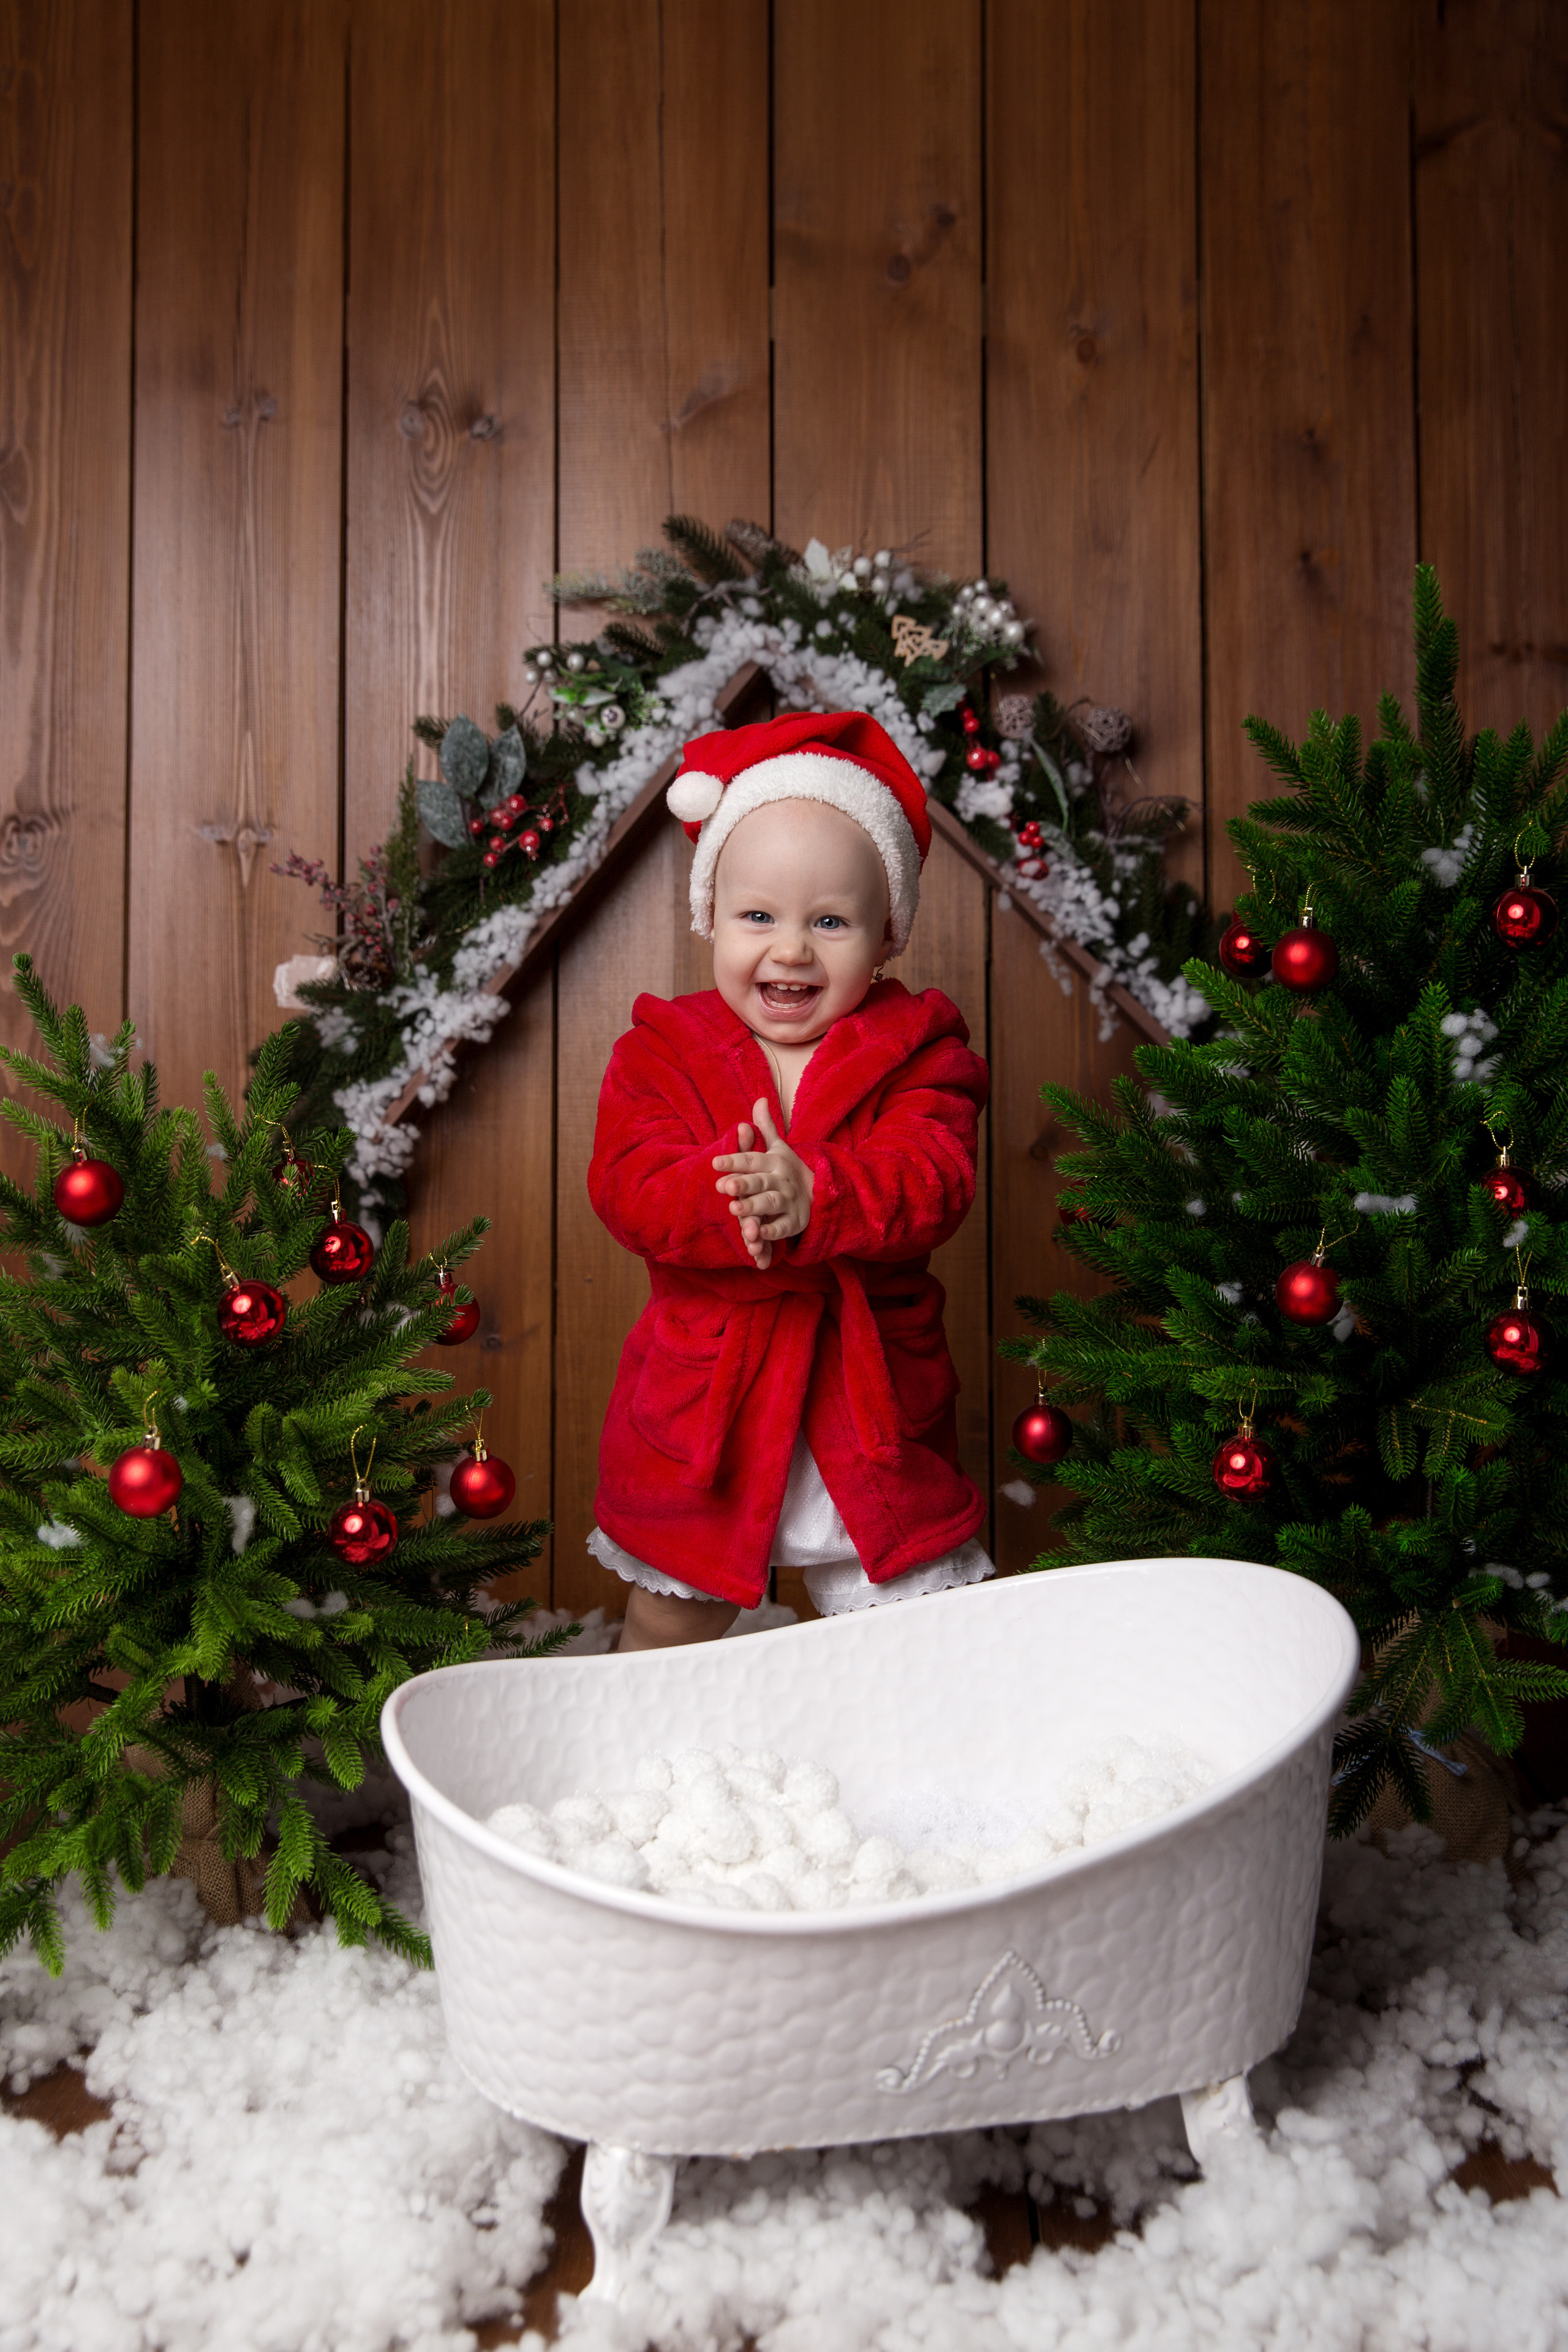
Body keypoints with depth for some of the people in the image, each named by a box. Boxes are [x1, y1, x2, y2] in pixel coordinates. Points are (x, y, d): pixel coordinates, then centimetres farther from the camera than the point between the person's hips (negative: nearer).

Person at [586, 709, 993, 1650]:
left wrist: (816, 1195, -37)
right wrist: (731, 1203, -35)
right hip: (701, 1397, 1)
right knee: (669, 1622, 18)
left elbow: (934, 1182, -19)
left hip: (874, 1400, 0)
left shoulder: (918, 1051, -4)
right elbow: (629, 1187, -16)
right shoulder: (662, 1051, -3)